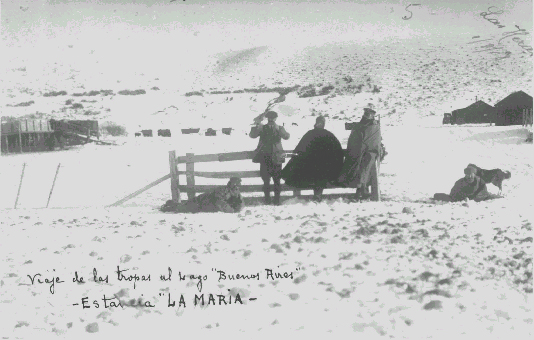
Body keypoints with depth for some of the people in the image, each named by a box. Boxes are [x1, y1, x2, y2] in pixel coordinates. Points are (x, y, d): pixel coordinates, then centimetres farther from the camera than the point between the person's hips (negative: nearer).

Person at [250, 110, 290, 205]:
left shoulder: (279, 128, 5)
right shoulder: (262, 128, 6)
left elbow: (286, 136, -13)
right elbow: (252, 135, -7)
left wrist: (277, 129, -28)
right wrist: (257, 127, -25)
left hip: (276, 158, -1)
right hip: (264, 157, 1)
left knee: (277, 180, 1)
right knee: (266, 180, 1)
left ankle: (277, 199, 10)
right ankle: (267, 199, 13)